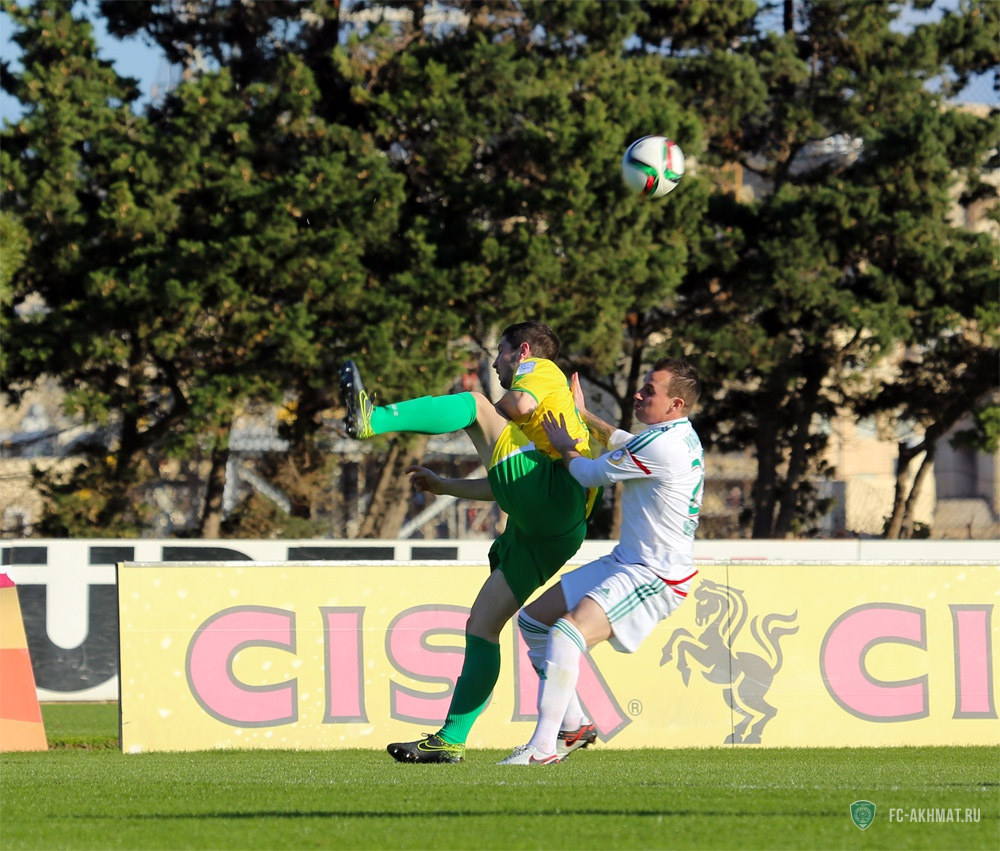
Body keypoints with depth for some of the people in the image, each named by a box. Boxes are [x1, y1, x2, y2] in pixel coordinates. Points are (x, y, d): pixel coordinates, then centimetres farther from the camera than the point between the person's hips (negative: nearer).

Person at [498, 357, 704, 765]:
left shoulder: (662, 447, -22)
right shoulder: (680, 436, 10)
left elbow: (593, 474, -9)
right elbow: (622, 443, 34)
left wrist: (566, 448, 10)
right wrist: (582, 415, 33)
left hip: (655, 578, -11)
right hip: (624, 563, 11)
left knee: (566, 633, -28)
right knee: (533, 620, 12)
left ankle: (544, 747, -28)